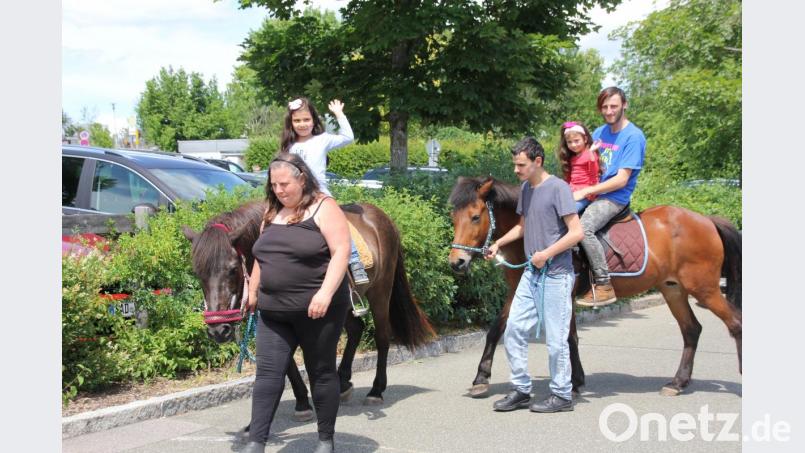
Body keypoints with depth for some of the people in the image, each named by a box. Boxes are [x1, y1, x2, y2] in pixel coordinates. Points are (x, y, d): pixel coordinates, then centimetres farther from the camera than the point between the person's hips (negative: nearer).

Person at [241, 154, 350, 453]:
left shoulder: (324, 208, -8)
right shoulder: (272, 213, 13)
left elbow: (341, 252, -16)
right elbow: (261, 257, 22)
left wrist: (325, 293, -25)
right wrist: (253, 292, 22)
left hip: (316, 310, -6)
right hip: (273, 311, 6)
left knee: (321, 373, 7)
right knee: (267, 373, -2)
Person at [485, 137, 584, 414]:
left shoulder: (557, 188, -12)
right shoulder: (525, 188, 11)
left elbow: (576, 232, -16)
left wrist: (546, 254, -17)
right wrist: (498, 243, 10)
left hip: (556, 275, -8)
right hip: (531, 273, 8)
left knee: (556, 339, 0)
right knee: (514, 331, 7)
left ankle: (562, 395, 14)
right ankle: (521, 390, 18)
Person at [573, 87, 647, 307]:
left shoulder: (633, 136, -10)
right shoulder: (599, 132, 13)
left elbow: (621, 179, -15)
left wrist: (586, 191, -17)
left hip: (614, 198, -8)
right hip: (591, 194, 8)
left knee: (583, 228, -31)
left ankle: (604, 285, -23)